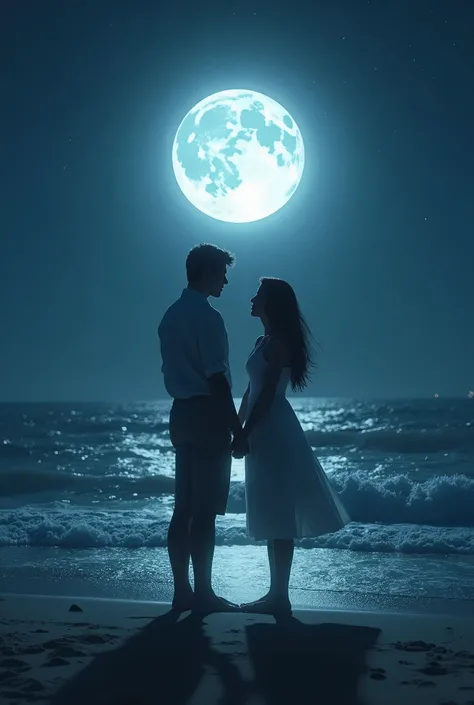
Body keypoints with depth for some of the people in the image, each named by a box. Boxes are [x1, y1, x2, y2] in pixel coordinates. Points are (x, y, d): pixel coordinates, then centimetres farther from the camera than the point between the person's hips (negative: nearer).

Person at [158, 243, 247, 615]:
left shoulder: (171, 316, 14)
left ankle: (182, 591, 14)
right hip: (207, 416, -9)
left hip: (182, 414, 9)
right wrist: (237, 428, -15)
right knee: (206, 511, -4)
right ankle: (203, 594, 0)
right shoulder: (207, 317, -14)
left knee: (184, 508, 10)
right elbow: (217, 378, -18)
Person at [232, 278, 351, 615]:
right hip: (265, 431, 10)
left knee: (279, 515, -8)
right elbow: (252, 391, 19)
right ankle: (276, 592, 15)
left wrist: (245, 433, -19)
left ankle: (281, 596, -5)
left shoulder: (278, 341, -12)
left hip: (274, 431, -10)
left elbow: (268, 393, -18)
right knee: (271, 515, 11)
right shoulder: (265, 341, 16)